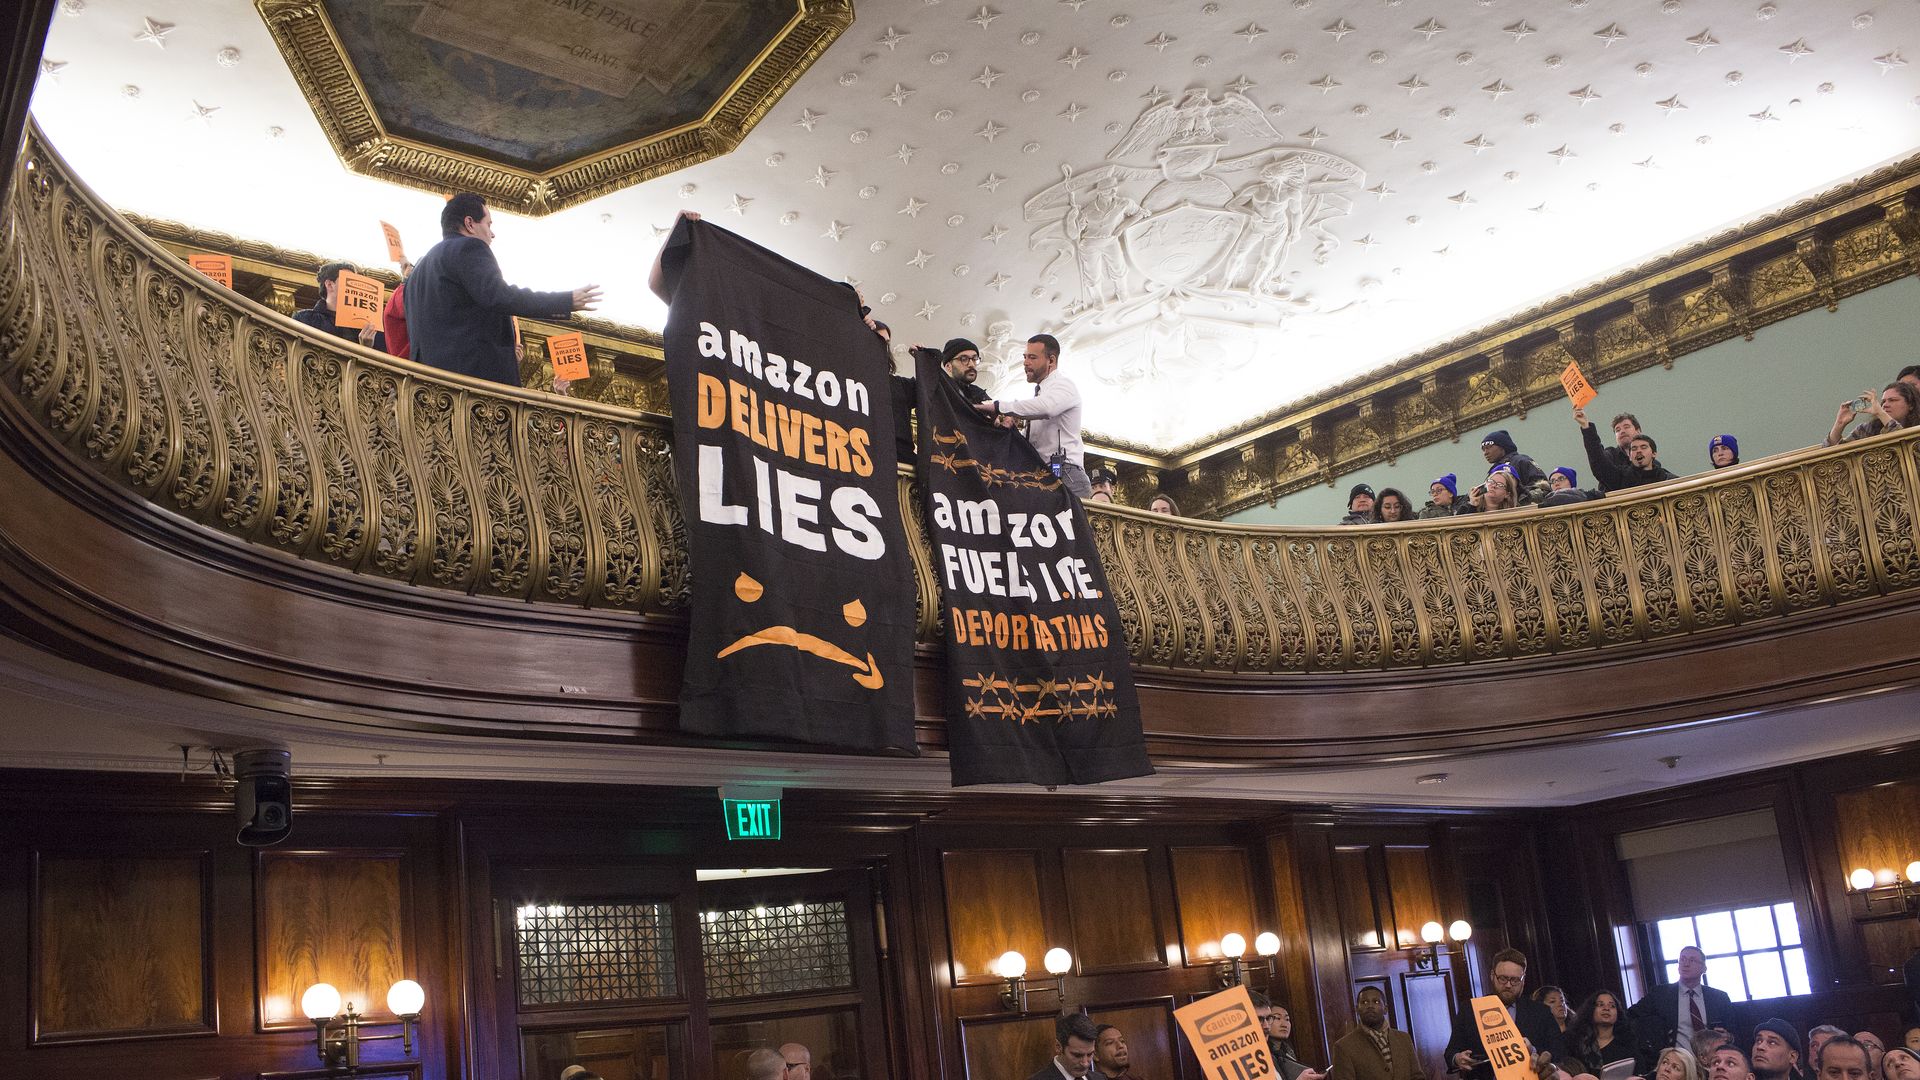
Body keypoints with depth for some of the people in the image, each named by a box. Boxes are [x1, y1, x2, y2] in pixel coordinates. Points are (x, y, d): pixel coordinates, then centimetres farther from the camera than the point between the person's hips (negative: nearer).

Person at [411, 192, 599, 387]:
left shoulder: (420, 267, 27)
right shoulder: (468, 248, -2)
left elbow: (415, 331, 26)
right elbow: (499, 297, -17)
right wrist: (566, 301, -11)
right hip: (478, 372, -9)